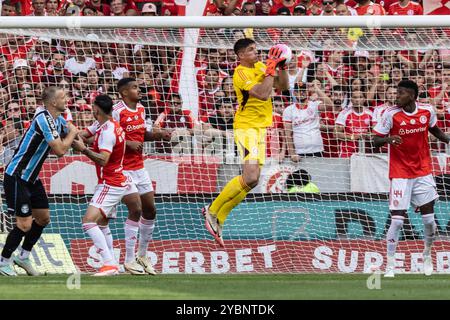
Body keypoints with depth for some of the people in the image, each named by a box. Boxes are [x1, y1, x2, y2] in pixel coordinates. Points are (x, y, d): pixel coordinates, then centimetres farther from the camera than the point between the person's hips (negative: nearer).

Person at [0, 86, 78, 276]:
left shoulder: (58, 120, 7)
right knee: (25, 224, -11)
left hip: (31, 178, 10)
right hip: (16, 177, -10)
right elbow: (59, 150, -25)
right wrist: (72, 133, -8)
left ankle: (24, 257, 27)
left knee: (43, 218, 14)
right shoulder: (44, 119, -22)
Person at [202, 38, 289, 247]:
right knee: (250, 178, -20)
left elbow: (283, 86, 13)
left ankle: (218, 220, 13)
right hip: (246, 127, -9)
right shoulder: (241, 74, -15)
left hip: (260, 128, 9)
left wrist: (281, 67, -1)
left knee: (252, 179, 5)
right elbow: (263, 94, -25)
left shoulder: (260, 67, 10)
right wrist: (271, 69, -20)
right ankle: (212, 211, -7)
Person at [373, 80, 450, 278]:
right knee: (397, 219, -9)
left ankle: (427, 254, 30)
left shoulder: (427, 111, -2)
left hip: (423, 172, 3)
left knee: (429, 219, 3)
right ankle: (390, 264, 3)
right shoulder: (391, 114, -11)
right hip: (400, 174, -3)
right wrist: (388, 139, -30)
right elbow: (376, 140, -9)